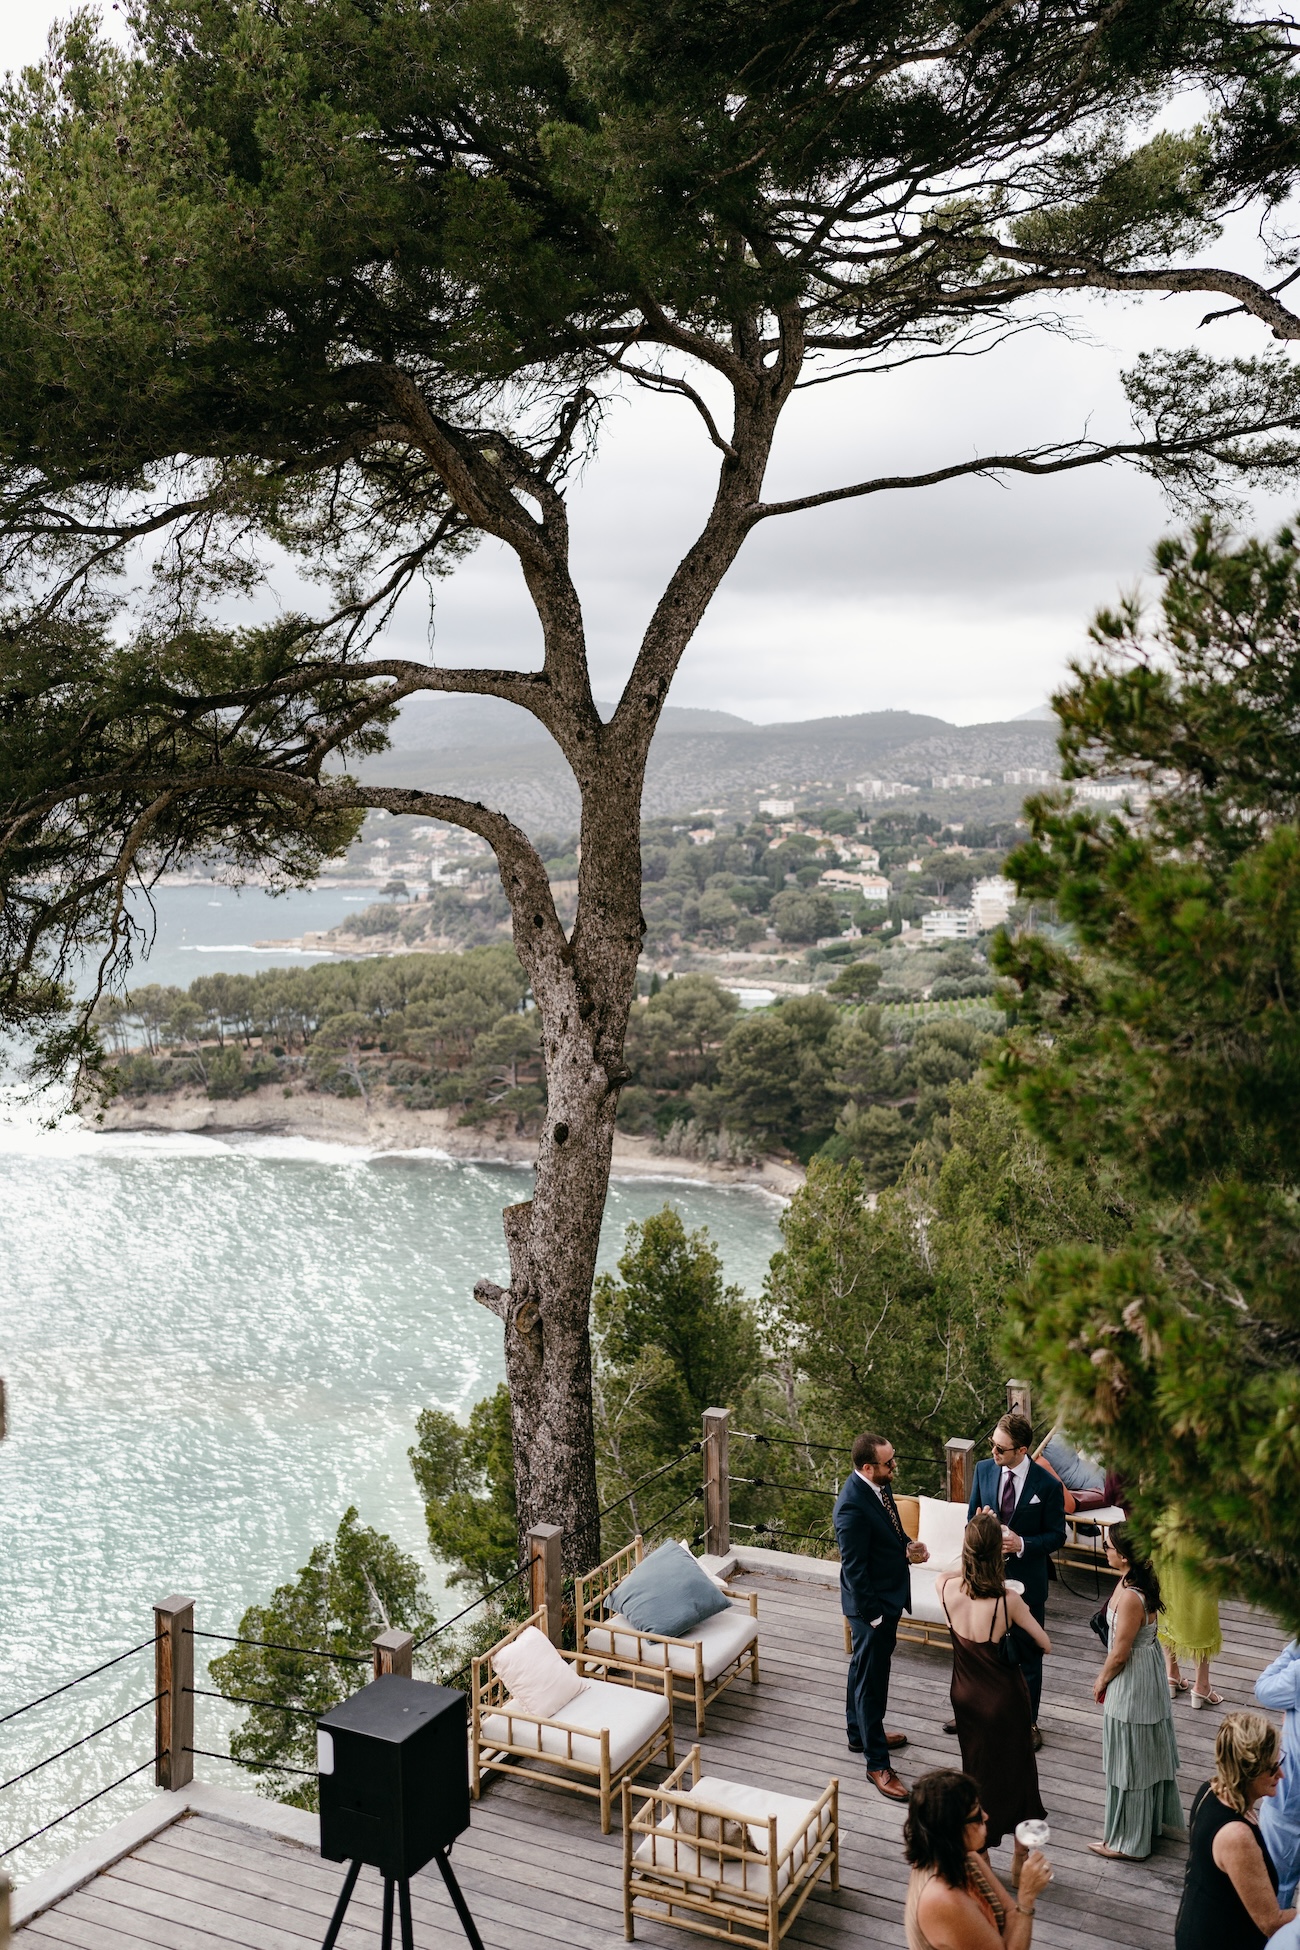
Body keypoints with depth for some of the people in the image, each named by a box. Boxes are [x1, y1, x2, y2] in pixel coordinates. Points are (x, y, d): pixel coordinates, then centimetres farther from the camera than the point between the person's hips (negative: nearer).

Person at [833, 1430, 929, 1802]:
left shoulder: (877, 1485, -3)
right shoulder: (853, 1506, -32)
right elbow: (855, 1569, -25)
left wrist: (907, 1548, -4)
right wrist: (872, 1615, -19)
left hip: (888, 1596, 9)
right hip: (872, 1603, -9)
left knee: (864, 1668, 25)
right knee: (871, 1680, 5)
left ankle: (860, 1734, 43)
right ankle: (877, 1765, 17)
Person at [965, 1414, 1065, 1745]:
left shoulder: (1047, 1485, -18)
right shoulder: (984, 1470, -7)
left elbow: (1057, 1535, -10)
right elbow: (972, 1517, 3)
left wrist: (1022, 1544, -25)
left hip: (1026, 1580, -3)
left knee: (1028, 1654, 15)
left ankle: (1028, 1721, 34)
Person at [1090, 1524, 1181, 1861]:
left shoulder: (1130, 1597, -32)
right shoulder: (1141, 1581, -4)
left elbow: (1120, 1653, -23)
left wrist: (1102, 1681, -5)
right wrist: (1107, 1675, 14)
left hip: (1132, 1681, -9)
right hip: (1147, 1672, 9)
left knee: (1130, 1759, 8)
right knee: (1148, 1754, 24)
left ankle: (1129, 1841, 24)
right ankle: (1152, 1822, 42)